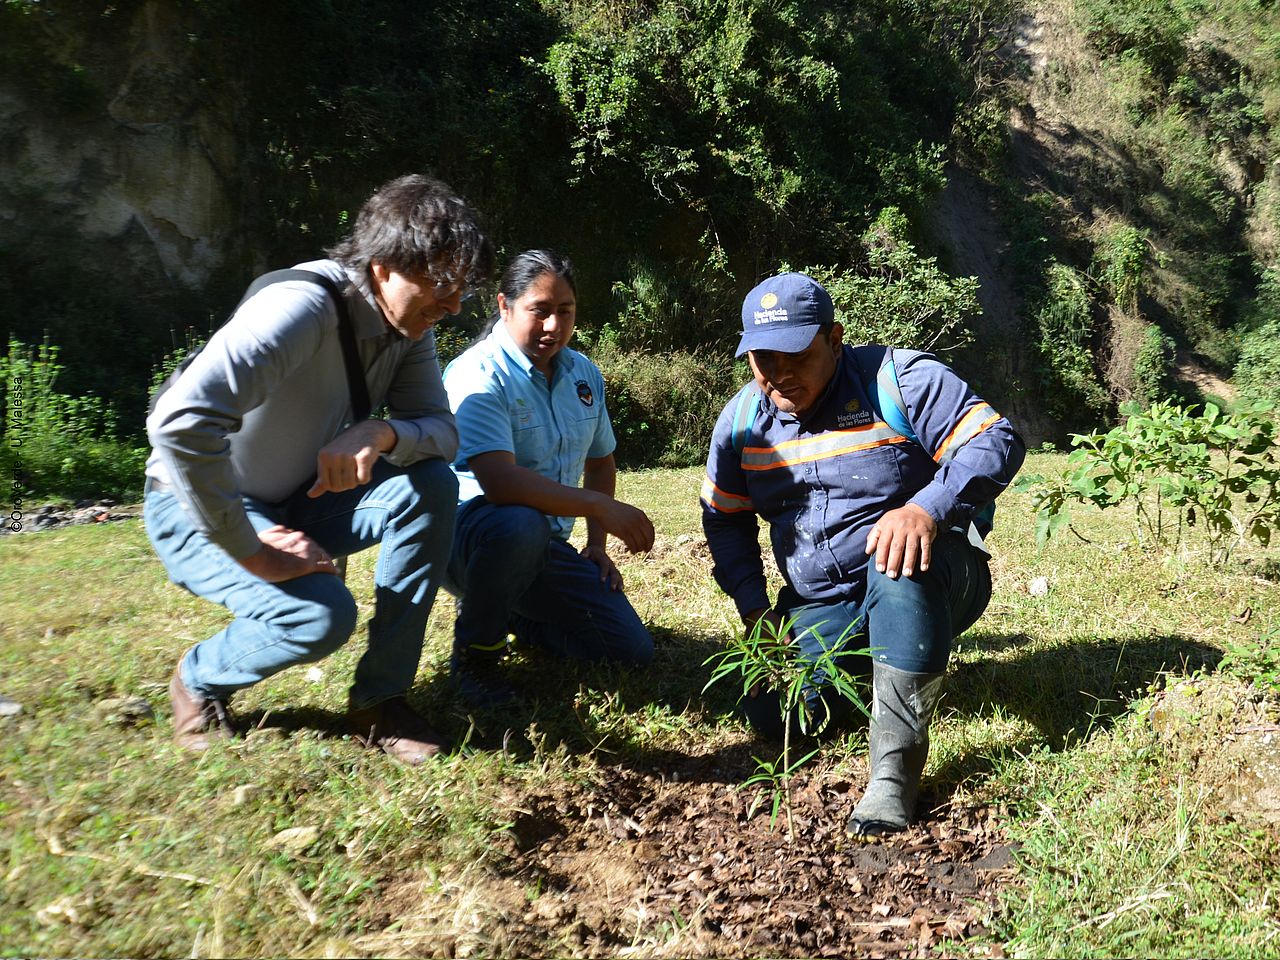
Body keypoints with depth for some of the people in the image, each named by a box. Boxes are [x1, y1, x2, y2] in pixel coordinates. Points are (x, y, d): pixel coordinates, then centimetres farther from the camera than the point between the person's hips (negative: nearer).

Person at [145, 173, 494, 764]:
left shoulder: (410, 324, -5)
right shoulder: (305, 307, -31)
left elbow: (442, 431, -7)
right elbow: (180, 420, -41)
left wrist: (382, 434, -31)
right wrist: (252, 551, -32)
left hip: (299, 502, 7)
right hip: (200, 508, -7)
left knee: (430, 485, -17)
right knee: (321, 613, -30)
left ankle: (380, 698, -8)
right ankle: (198, 682, 4)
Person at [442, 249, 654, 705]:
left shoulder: (584, 374, 6)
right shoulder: (479, 374, -19)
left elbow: (600, 464, 19)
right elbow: (499, 482, -33)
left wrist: (597, 545, 11)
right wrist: (602, 507, -33)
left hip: (545, 547, 7)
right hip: (467, 532, -6)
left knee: (634, 650, -3)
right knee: (520, 523, -43)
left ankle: (503, 611, 19)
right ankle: (475, 647, -12)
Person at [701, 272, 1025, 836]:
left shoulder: (898, 380, -13)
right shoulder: (742, 419, 3)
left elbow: (996, 441, -18)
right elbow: (724, 519, 13)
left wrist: (928, 508, -36)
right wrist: (754, 606, 0)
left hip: (929, 583, -4)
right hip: (819, 608, 5)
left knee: (899, 561, -39)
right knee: (773, 714, -16)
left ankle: (896, 763, -34)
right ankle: (862, 663, 16)